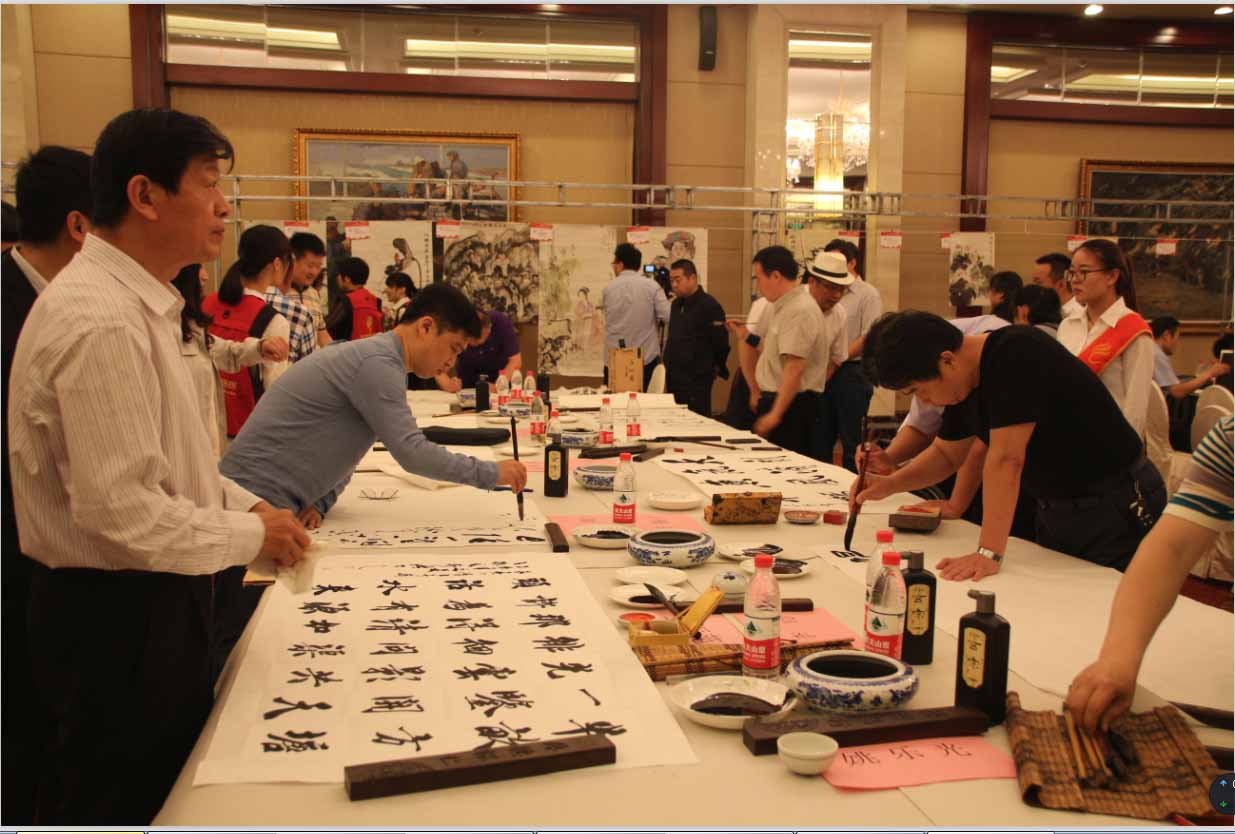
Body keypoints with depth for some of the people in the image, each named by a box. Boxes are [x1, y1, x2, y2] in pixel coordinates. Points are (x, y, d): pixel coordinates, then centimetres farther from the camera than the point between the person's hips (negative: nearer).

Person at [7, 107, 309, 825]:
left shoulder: (141, 304, 9)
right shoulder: (100, 323, -25)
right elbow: (120, 509, -27)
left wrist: (246, 503, 7)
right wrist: (251, 537, -15)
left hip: (155, 599, 10)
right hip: (118, 617, -10)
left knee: (176, 785, 22)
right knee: (123, 803, 8)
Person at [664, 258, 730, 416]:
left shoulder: (709, 306, -13)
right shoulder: (676, 304, 14)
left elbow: (721, 343, -14)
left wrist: (711, 367, -3)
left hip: (697, 381, -8)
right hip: (673, 378, 8)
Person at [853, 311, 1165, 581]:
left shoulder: (1016, 355, -27)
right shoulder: (965, 382, 0)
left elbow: (1005, 459, -31)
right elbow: (946, 454, 13)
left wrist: (989, 553, -31)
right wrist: (889, 484, -3)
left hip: (1116, 509, -8)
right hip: (1055, 514, 8)